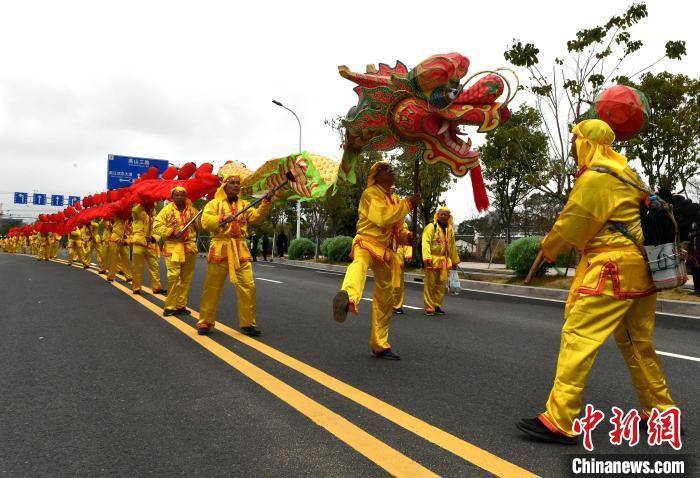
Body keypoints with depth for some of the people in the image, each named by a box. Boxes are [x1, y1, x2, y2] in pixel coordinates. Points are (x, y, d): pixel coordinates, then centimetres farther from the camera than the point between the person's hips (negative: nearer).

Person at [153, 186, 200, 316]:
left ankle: (181, 305, 17)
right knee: (173, 276, -12)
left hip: (189, 247, 4)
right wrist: (171, 232, -14)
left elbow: (199, 226, 13)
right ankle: (170, 306, 0)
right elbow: (156, 225, -4)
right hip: (173, 247, -3)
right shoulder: (167, 210, 2)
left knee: (186, 278, 6)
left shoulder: (192, 210, 12)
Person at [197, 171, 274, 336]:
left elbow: (256, 217, 0)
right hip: (220, 249, -2)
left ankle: (247, 323, 9)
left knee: (248, 287, -2)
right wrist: (222, 219, -26)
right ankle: (205, 322, 18)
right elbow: (205, 221, -9)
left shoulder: (244, 204, 16)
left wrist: (266, 203, -13)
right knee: (212, 288, 4)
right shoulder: (214, 203, 6)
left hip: (240, 250, 3)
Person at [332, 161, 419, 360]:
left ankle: (380, 345, 26)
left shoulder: (395, 199, 20)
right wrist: (408, 203, -15)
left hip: (385, 252, 8)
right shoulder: (371, 193, -5)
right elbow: (382, 217, -22)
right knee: (360, 264, -44)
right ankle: (347, 298, -77)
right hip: (367, 243, -8)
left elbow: (399, 227, 24)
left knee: (386, 300, 12)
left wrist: (407, 236, 1)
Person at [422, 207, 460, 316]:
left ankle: (437, 305, 19)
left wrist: (454, 261, 24)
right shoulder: (431, 227, -7)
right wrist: (427, 257, -28)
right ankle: (429, 307, 5)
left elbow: (452, 246, 23)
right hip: (433, 260, -6)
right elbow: (426, 242, -17)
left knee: (441, 283, 8)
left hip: (444, 261, 6)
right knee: (430, 284, -2)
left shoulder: (450, 229, 16)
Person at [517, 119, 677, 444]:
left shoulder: (595, 177, -12)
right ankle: (661, 412, 31)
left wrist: (547, 248, 9)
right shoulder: (623, 173, 18)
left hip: (612, 270, -10)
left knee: (578, 337, -11)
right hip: (641, 269, 10)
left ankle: (560, 422, -10)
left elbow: (573, 223, -8)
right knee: (637, 344, 19)